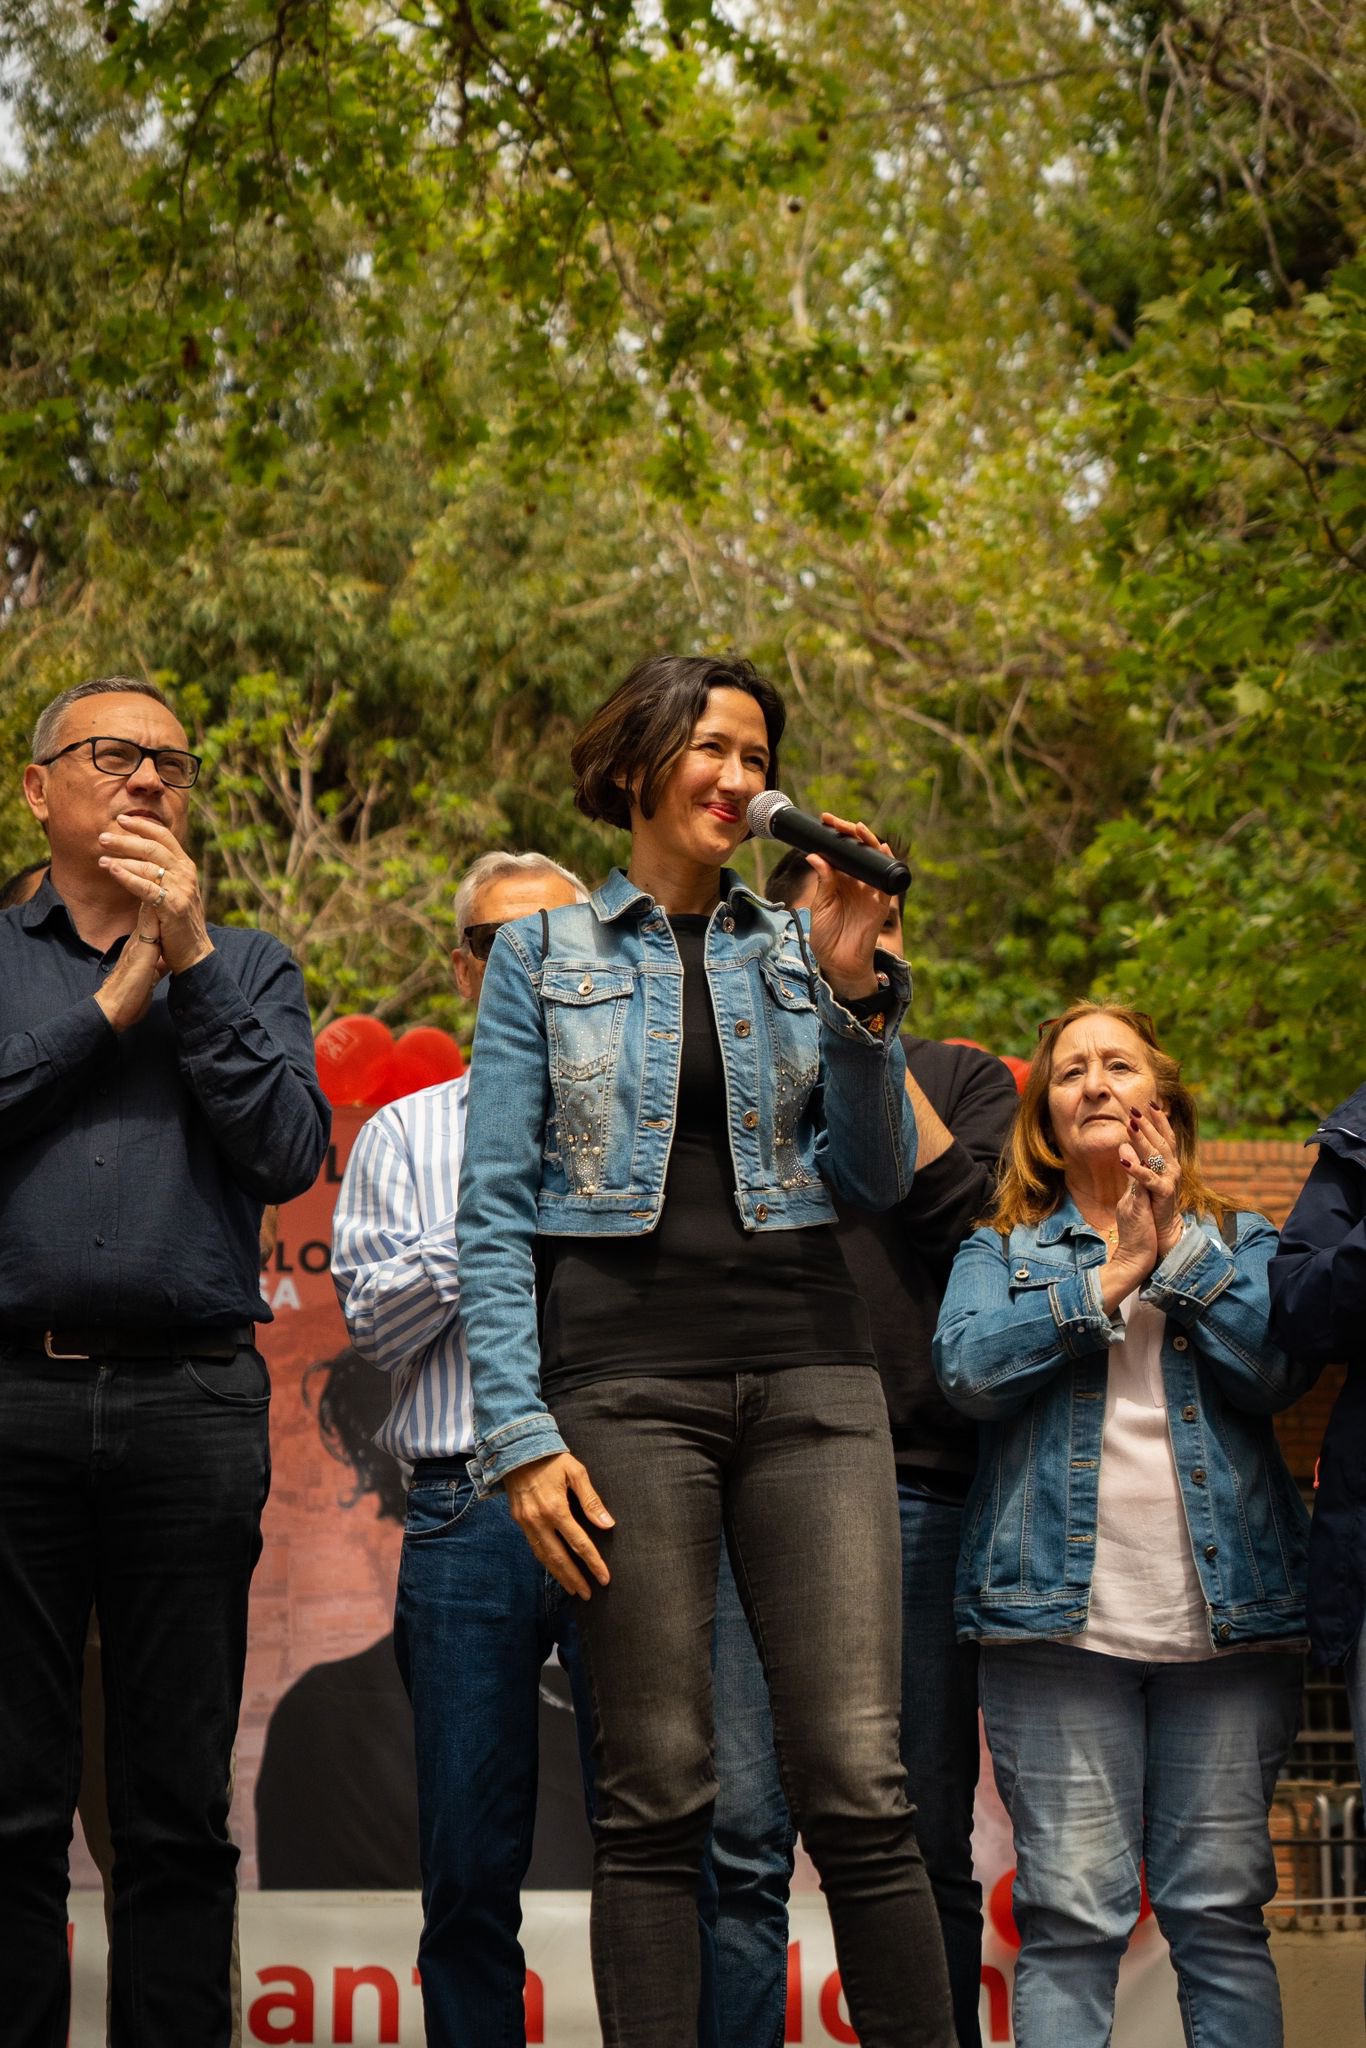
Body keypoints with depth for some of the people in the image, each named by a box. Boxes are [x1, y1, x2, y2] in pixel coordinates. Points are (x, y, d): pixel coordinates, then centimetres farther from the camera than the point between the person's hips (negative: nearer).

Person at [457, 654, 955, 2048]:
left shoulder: (797, 949, 16)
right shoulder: (545, 953, 10)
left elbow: (877, 1180, 11)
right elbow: (495, 1204, 4)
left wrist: (855, 987, -2)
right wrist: (517, 1431, -7)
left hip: (806, 1368, 2)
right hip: (626, 1377, -1)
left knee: (857, 1785, -9)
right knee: (655, 1793, -3)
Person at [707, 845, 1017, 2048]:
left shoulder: (965, 1082, 18)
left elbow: (975, 1217, -2)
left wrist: (878, 1056, 0)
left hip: (916, 1487, 0)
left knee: (926, 1847, 2)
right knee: (740, 1845, -7)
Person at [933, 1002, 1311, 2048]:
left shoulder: (1240, 1242, 17)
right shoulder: (1003, 1250, 16)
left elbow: (1275, 1369, -3)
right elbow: (970, 1366, -5)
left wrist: (1180, 1245, -7)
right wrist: (1114, 1276, -6)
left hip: (1226, 1614, 1)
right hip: (1062, 1616, -1)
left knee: (1223, 1910, -1)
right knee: (1070, 1916, -6)